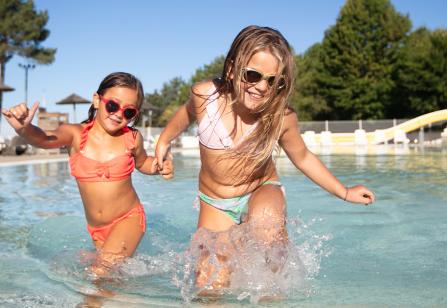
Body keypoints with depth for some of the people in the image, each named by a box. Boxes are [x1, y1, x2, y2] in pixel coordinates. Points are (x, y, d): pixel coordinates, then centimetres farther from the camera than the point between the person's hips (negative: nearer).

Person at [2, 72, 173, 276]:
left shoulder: (132, 138, -10)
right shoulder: (75, 134, -12)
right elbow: (43, 139, -34)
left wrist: (158, 166, -10)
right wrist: (23, 128, -56)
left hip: (128, 220, -3)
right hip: (95, 228, 3)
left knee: (100, 274, -20)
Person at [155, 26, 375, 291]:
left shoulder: (282, 117, -21)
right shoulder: (205, 96, -21)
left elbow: (303, 157, -1)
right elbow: (188, 113, 5)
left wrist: (344, 193, 2)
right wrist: (165, 140, 20)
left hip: (262, 192, -1)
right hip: (216, 204, 1)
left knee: (265, 221, -38)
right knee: (208, 286, -8)